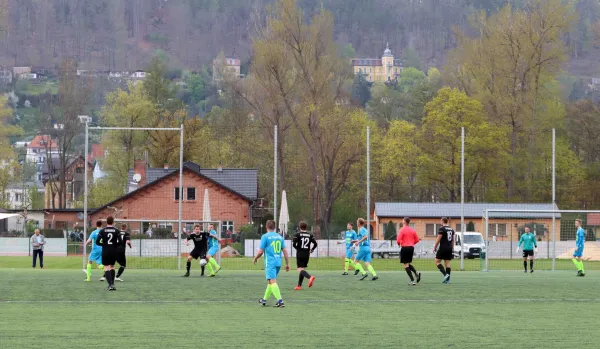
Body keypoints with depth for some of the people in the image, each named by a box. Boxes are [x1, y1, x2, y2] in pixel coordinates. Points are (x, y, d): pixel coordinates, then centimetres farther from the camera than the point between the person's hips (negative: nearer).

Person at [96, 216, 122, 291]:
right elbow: (120, 242, -9)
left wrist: (103, 244, 11)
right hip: (114, 251, 2)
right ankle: (112, 284, 20)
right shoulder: (116, 231, -2)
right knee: (112, 267, 20)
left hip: (105, 251, -2)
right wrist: (115, 245, 11)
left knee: (107, 268, 0)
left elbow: (97, 242, -7)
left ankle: (110, 284, -16)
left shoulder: (102, 231, -4)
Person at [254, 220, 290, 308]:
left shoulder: (265, 236, -4)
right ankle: (264, 299, 28)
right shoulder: (280, 237, 11)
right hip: (278, 262, 6)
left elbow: (260, 251, -7)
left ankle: (280, 301, -26)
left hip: (270, 263, -6)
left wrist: (255, 259, 12)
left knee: (273, 281, -12)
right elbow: (285, 251, 9)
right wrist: (287, 263, 14)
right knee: (270, 281, 19)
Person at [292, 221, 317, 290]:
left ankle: (310, 277, -36)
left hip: (300, 254, -5)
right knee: (302, 269, 16)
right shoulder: (310, 235, 4)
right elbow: (315, 244, 0)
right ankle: (299, 285, 18)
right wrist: (311, 250, 17)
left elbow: (294, 244, -13)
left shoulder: (298, 235, -6)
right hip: (307, 255, 5)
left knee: (300, 269, -8)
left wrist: (297, 248, 8)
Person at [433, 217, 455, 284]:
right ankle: (448, 279, 3)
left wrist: (434, 248, -4)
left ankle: (445, 274, -15)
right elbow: (453, 240, 16)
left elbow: (438, 239, -11)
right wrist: (452, 249, 21)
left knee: (437, 262, 1)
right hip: (449, 248, 7)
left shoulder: (442, 229, -10)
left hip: (443, 248, -7)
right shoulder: (451, 229, 12)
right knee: (447, 263, 8)